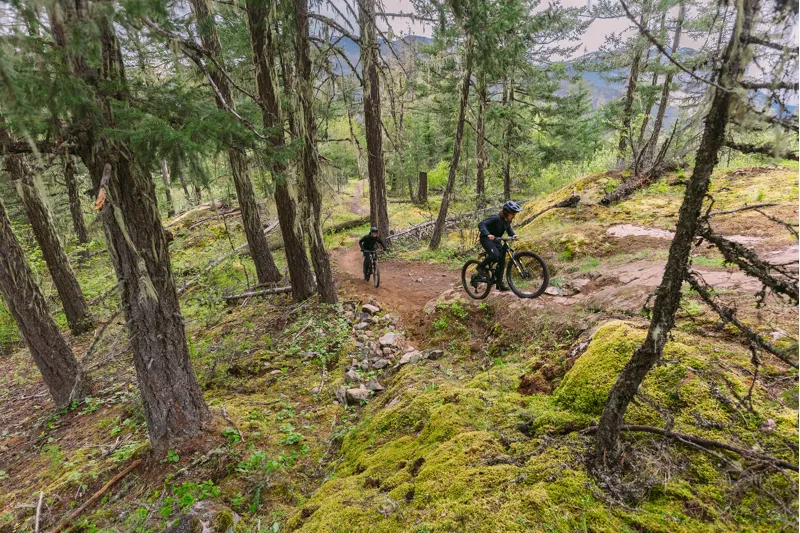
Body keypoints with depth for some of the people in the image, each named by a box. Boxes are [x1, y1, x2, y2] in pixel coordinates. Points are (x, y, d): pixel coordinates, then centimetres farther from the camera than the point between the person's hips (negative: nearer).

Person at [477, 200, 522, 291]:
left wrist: (513, 234, -2)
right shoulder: (496, 218, -28)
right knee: (495, 255, -31)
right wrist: (488, 234, -49)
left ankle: (499, 283, 10)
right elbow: (481, 225, -34)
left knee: (502, 260, 0)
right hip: (486, 238, -7)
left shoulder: (508, 220, -5)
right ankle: (481, 267, -4)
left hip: (495, 239, 8)